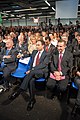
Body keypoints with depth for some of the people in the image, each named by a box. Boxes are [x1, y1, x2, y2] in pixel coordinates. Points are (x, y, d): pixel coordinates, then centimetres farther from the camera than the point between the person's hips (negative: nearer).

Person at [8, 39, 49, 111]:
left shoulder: (47, 54, 1)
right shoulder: (34, 52, 21)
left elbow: (43, 64, -11)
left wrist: (32, 70, -19)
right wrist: (30, 69, -1)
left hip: (42, 71, -4)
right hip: (33, 72, 5)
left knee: (32, 73, -36)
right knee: (31, 80, -30)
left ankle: (19, 91, -34)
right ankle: (32, 99, -18)